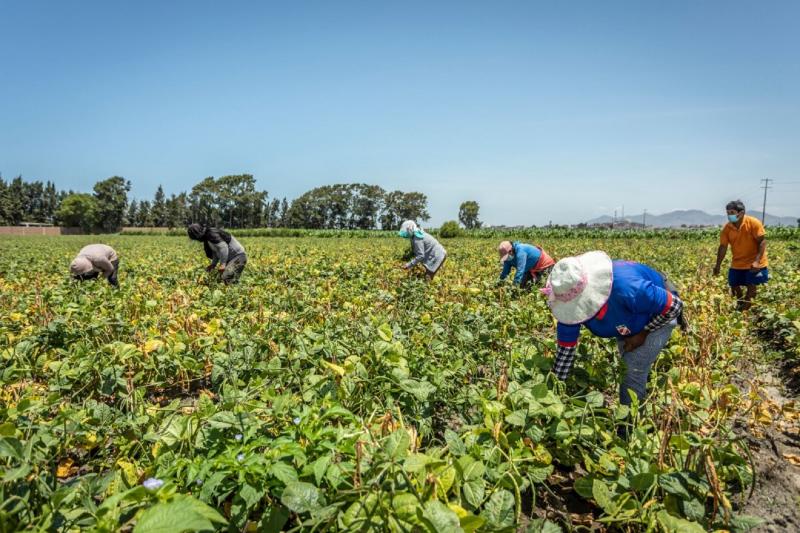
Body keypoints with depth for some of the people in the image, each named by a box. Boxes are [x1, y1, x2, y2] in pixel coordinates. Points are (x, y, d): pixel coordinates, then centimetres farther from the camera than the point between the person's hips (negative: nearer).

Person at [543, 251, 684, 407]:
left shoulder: (626, 288, -48)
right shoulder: (571, 304, -30)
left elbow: (674, 305, -29)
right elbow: (565, 348, -18)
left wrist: (643, 333, -21)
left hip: (660, 314, -5)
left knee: (635, 370, -12)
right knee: (628, 362, 18)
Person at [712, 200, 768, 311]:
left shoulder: (754, 223, -17)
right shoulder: (727, 228, -7)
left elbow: (762, 241, -17)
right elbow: (723, 247, -3)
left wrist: (757, 261, -26)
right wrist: (718, 265, -7)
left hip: (754, 263, -4)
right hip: (737, 263, 4)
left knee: (751, 287, 0)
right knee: (734, 285, 8)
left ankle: (745, 309, 17)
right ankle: (740, 304, 36)